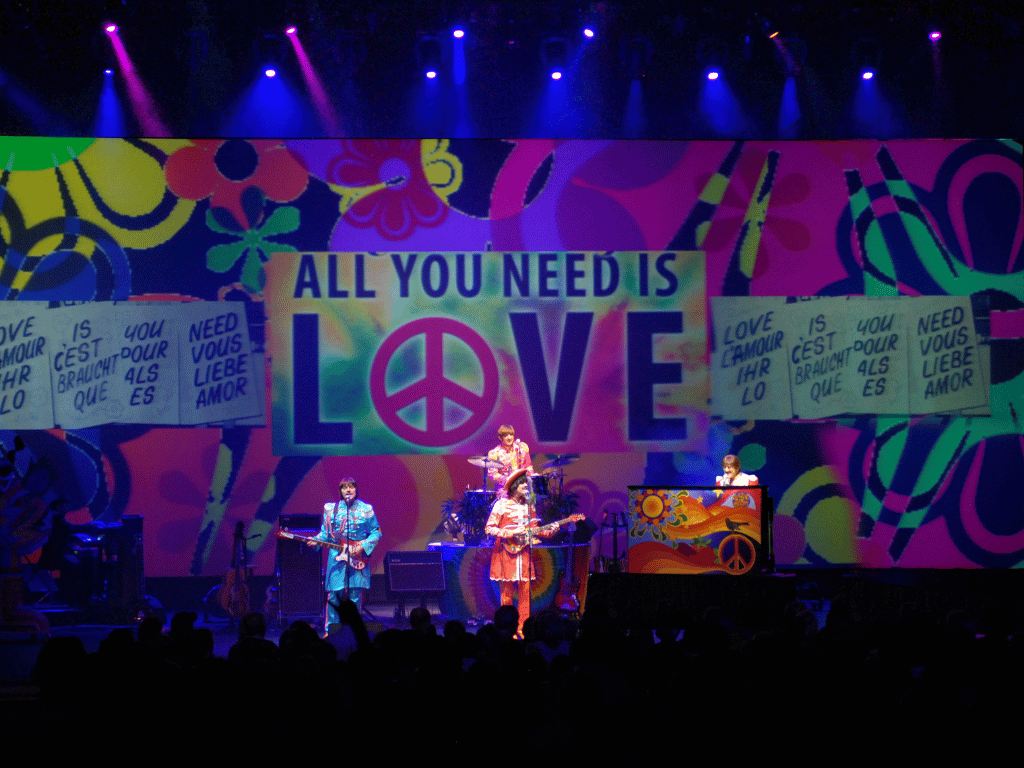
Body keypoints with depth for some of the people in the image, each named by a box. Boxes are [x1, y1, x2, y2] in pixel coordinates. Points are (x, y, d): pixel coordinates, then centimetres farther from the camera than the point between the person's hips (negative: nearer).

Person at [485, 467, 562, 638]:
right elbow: (489, 528, -8)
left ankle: (522, 629, 8)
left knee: (525, 593, 2)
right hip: (507, 553, -5)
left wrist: (550, 531, -2)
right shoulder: (502, 504, -5)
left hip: (523, 553, 5)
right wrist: (510, 533, -19)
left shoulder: (528, 505, 12)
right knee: (507, 595, -2)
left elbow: (533, 529, 15)